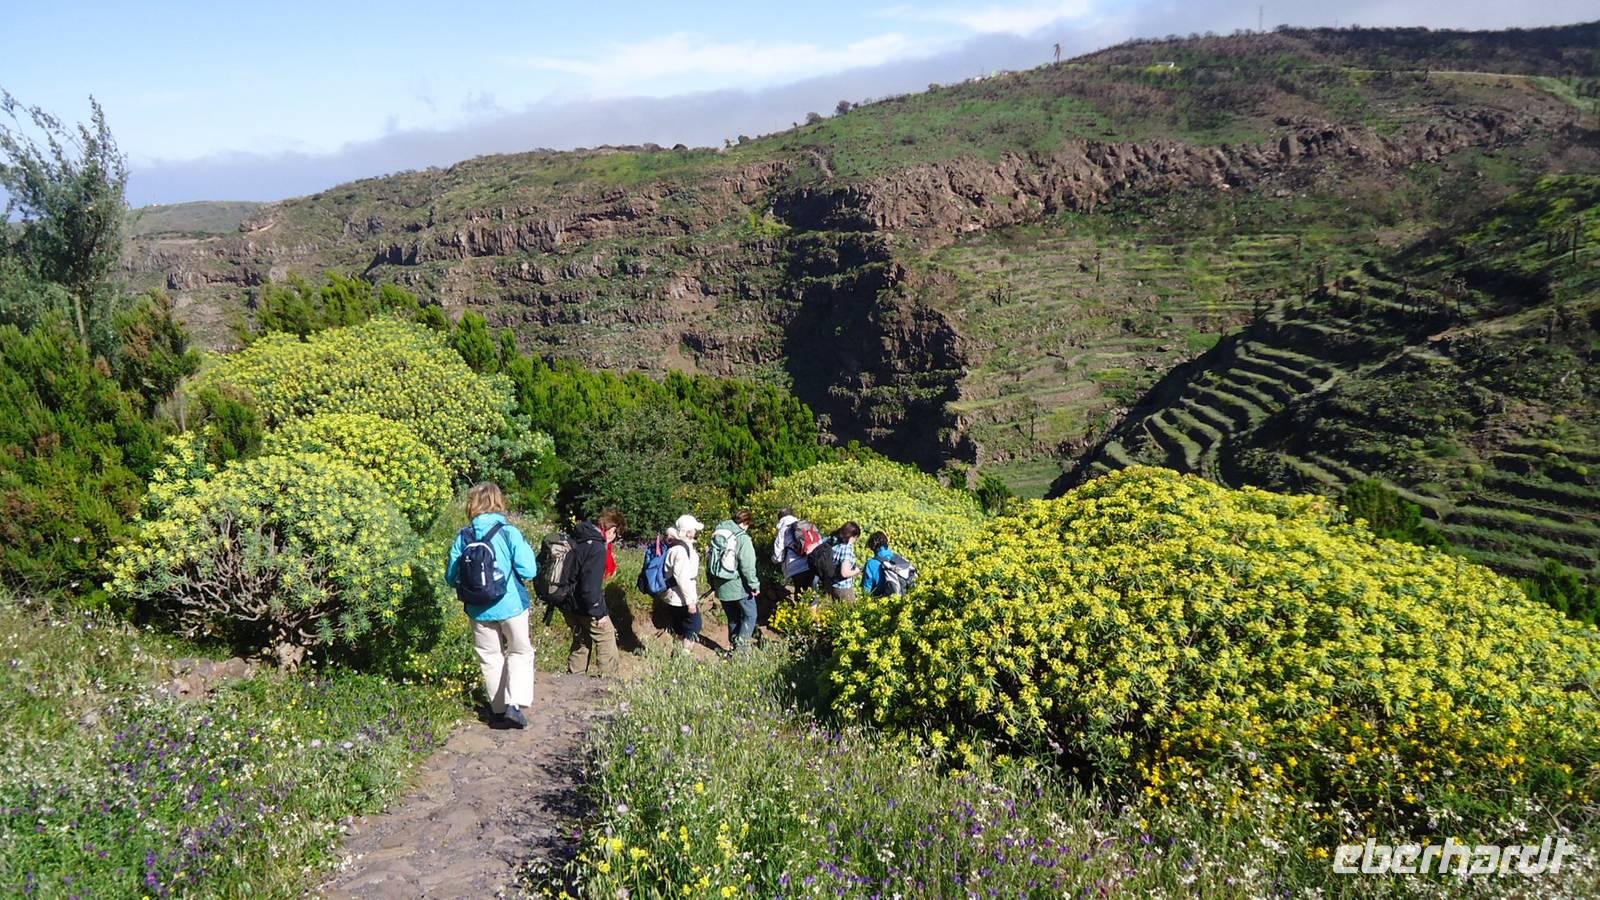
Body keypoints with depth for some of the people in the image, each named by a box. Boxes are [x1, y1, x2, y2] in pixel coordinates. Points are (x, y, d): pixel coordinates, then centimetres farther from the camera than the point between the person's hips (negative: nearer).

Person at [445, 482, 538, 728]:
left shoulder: (463, 537, -6)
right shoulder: (509, 533, -14)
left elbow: (451, 578, -1)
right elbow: (528, 571, -16)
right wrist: (526, 549, 4)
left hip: (479, 610, 3)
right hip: (511, 605, -2)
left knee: (490, 658, 17)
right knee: (520, 652, 14)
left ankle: (499, 708, 24)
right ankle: (515, 703, -2)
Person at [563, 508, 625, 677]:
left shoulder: (578, 539, 5)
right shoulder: (597, 548, -23)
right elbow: (591, 586, -27)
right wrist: (599, 613, -18)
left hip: (570, 605, 9)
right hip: (585, 606, -9)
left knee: (581, 641, 21)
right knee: (607, 638, 6)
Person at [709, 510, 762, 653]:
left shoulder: (717, 534, 6)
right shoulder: (742, 538, -16)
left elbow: (710, 560, 13)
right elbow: (747, 566, -19)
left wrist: (712, 582, 20)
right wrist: (754, 584, -9)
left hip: (721, 586, 7)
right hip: (739, 586, -7)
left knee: (733, 618, 18)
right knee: (750, 615, 6)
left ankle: (734, 645, 22)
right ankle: (741, 645, -6)